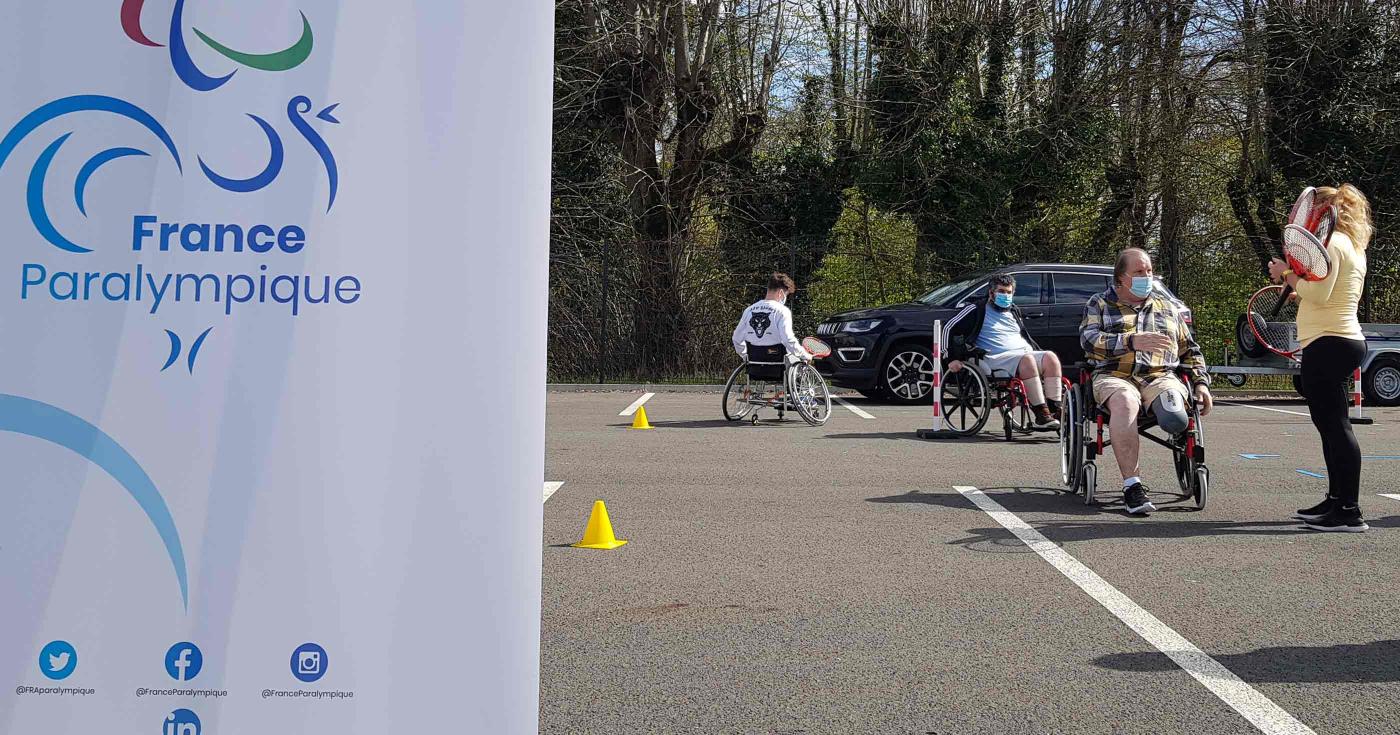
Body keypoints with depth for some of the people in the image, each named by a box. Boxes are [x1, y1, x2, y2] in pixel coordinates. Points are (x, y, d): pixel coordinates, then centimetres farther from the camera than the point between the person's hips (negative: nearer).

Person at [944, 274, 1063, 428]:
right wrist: (952, 358, -5)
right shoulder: (977, 310, 8)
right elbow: (949, 328, 4)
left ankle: (1055, 410, -29)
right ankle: (1041, 415, -38)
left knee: (1050, 357, -23)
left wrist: (1039, 354, 23)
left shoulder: (1014, 312, 27)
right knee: (1027, 360, -35)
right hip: (997, 358, -6)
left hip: (1024, 353, 6)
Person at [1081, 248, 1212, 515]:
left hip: (1160, 376, 2)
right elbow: (1089, 339, -3)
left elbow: (1190, 350, 30)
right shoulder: (1100, 303, 16)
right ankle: (1132, 485, -41)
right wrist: (1131, 342, -17)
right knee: (1125, 402, -41)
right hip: (1114, 376, -2)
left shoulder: (1168, 306, 27)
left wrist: (1201, 382, 12)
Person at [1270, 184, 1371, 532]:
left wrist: (1289, 274, -7)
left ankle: (1349, 512, -14)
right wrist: (1292, 278, 12)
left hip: (1328, 343, -11)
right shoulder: (1352, 246, 21)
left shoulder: (1330, 242, -11)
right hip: (1345, 340, 11)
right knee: (1332, 425, 16)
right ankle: (1336, 500, 23)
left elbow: (1318, 293, -21)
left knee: (1334, 425, -12)